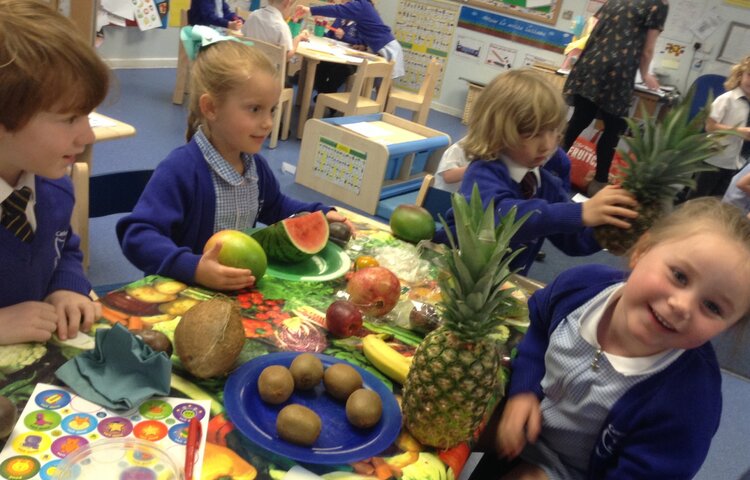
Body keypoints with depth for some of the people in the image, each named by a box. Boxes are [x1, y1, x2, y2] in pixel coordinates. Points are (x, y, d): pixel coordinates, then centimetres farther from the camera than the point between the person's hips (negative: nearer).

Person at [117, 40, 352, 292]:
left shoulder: (256, 164, 6)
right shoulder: (180, 170, -20)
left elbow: (274, 207, 25)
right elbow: (137, 236, -25)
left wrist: (320, 215, 13)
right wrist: (193, 268, -37)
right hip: (183, 290, -4)